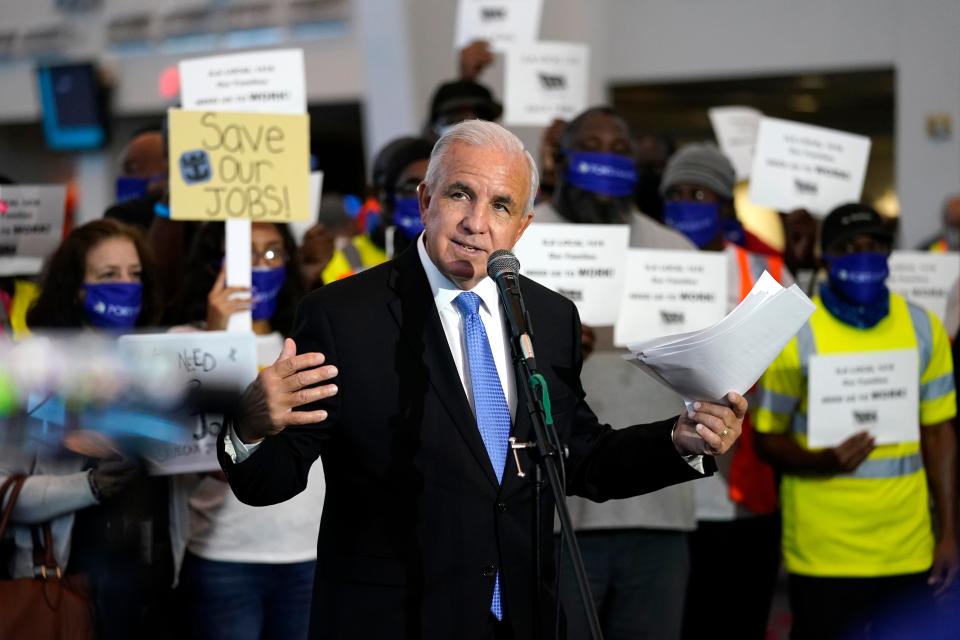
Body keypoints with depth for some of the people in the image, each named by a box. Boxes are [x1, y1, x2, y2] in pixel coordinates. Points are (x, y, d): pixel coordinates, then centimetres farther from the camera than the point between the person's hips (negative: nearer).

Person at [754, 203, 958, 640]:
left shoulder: (923, 328, 6)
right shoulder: (795, 335, -5)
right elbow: (767, 438, -1)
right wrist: (822, 461, -22)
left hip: (908, 552, 3)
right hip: (823, 554, -3)